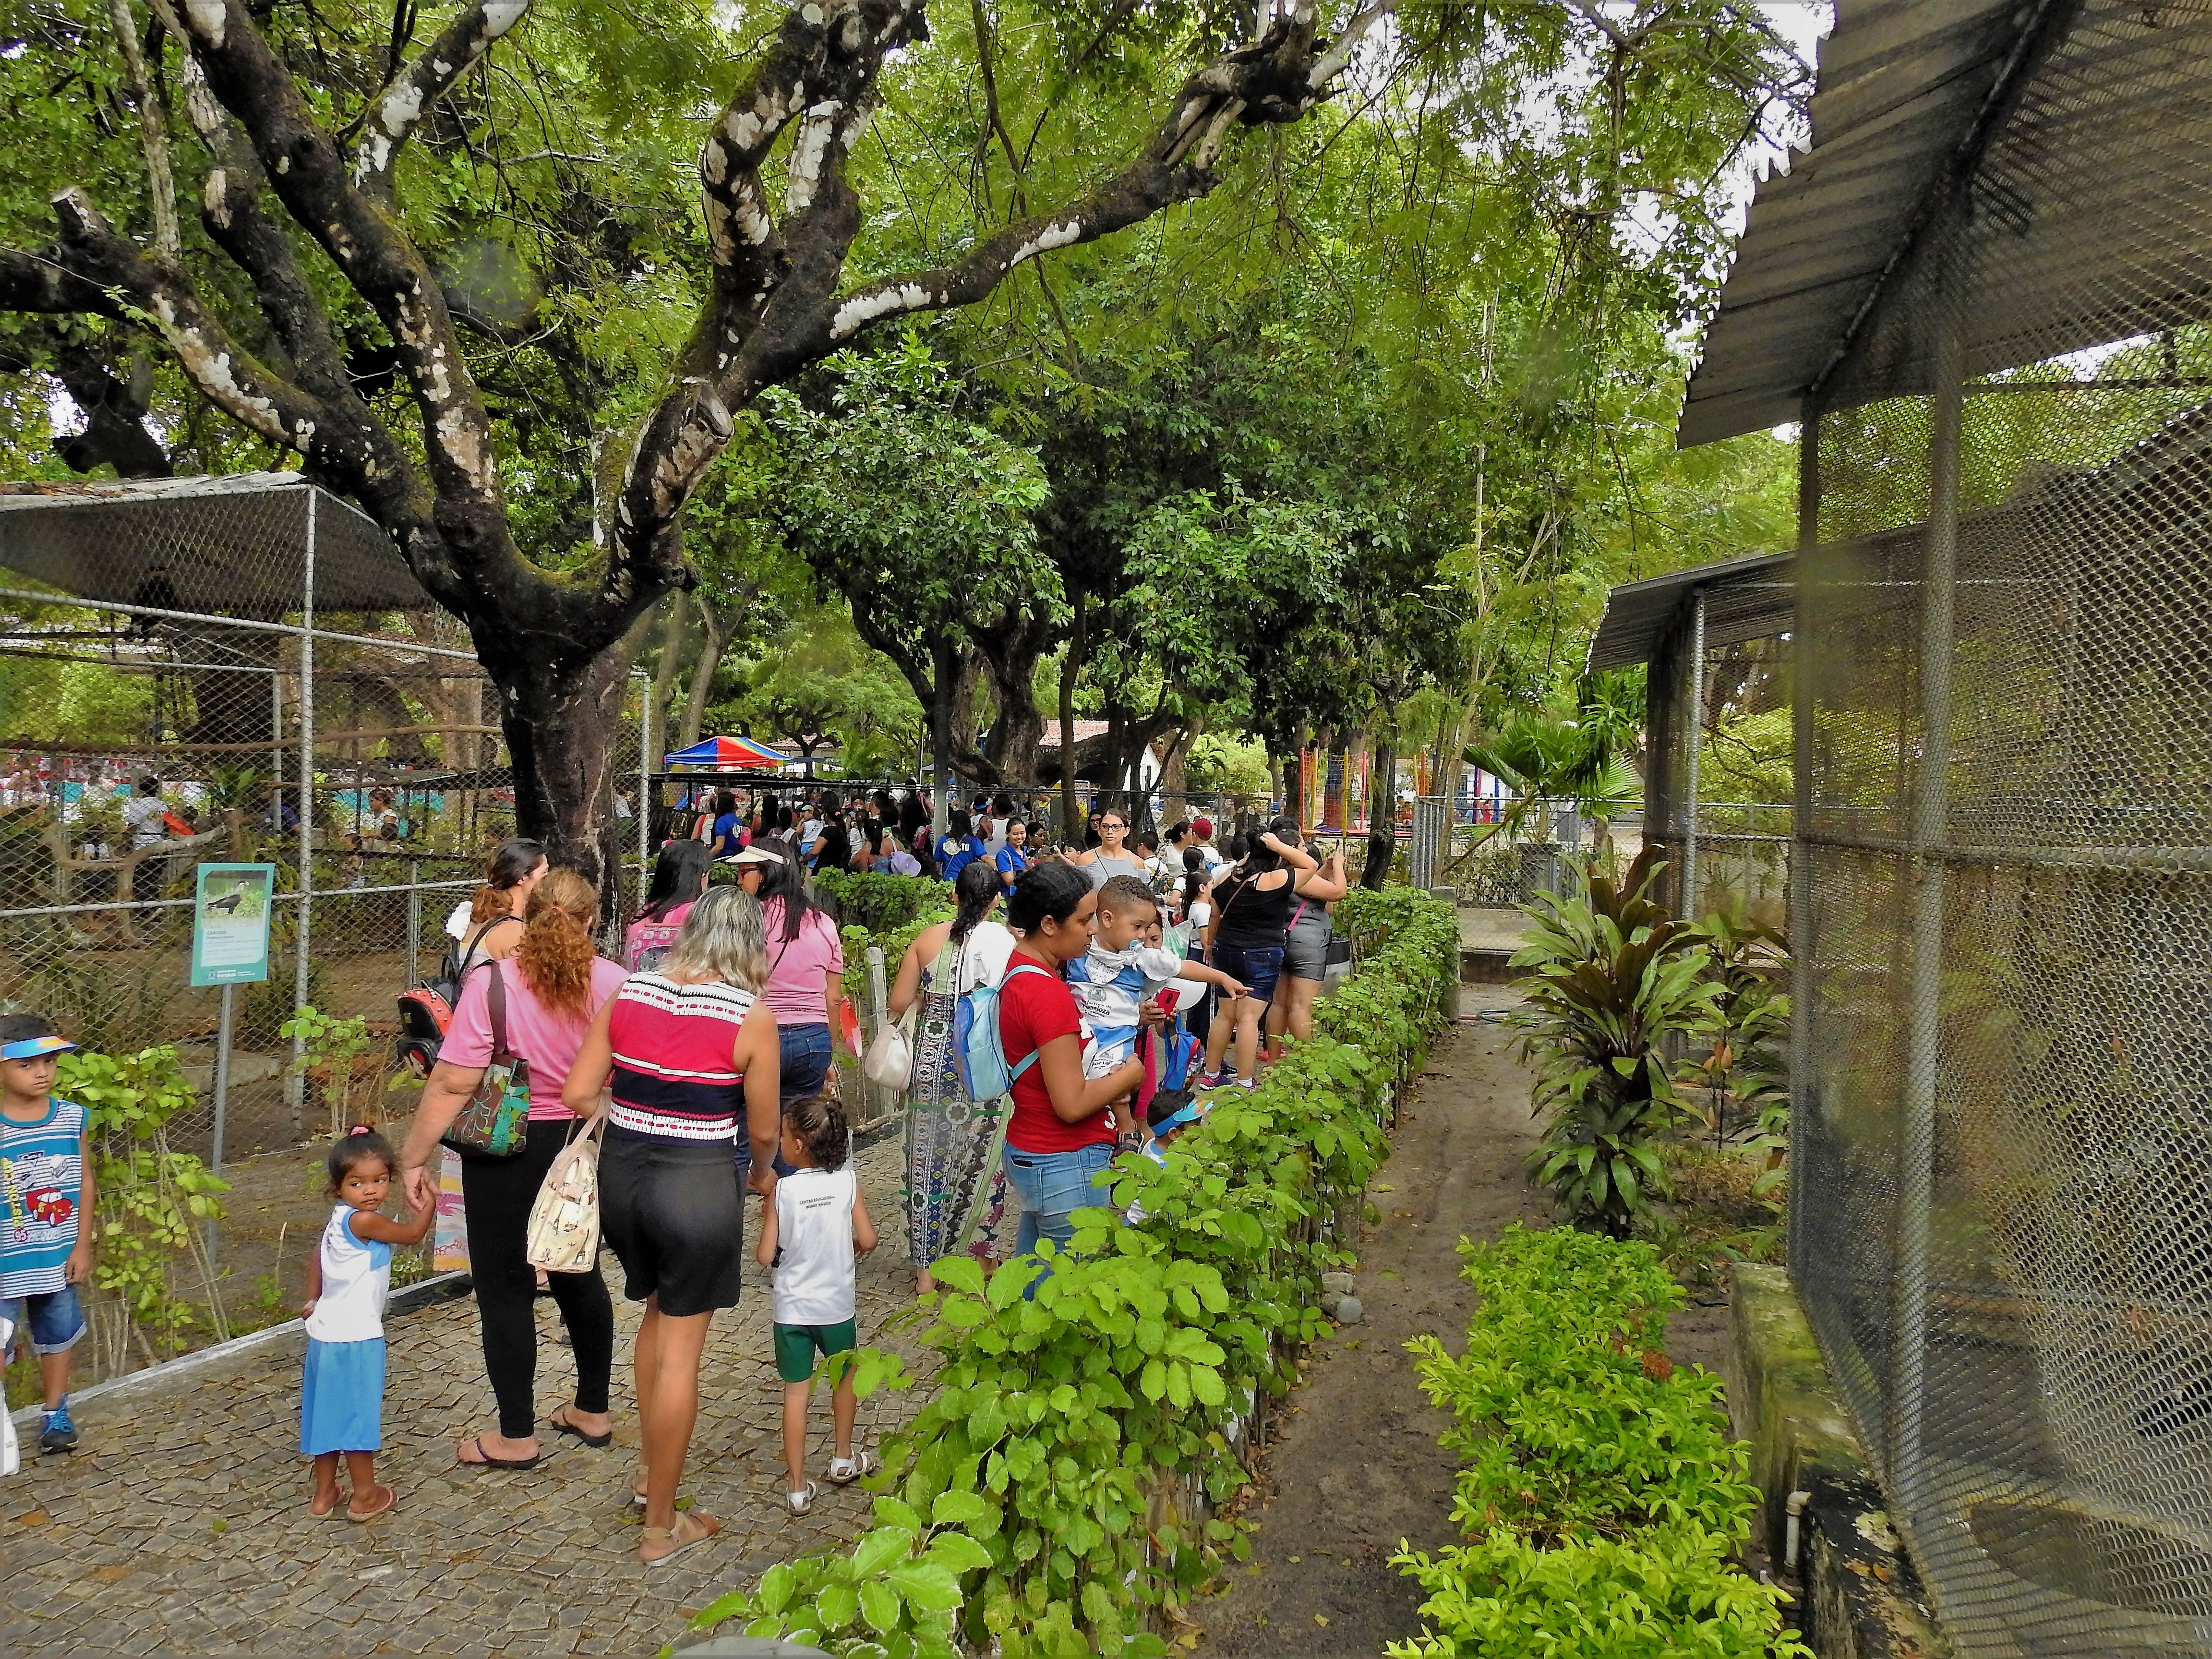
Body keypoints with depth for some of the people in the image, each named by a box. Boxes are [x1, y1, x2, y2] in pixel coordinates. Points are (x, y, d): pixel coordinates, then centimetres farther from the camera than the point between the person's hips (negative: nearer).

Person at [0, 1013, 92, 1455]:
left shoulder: (73, 1118, -5)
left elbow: (85, 1184, 1)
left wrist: (82, 1247, -1)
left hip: (59, 1257, 3)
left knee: (58, 1336, 19)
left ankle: (56, 1413, 37)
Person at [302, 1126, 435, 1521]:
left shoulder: (339, 1219, 8)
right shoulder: (363, 1221, -21)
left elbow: (317, 1257, 23)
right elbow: (412, 1234, -10)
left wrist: (313, 1300, 34)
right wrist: (428, 1206, 7)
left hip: (326, 1333, 9)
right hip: (355, 1338, -9)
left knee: (330, 1410, 17)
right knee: (358, 1412, 4)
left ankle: (323, 1492, 28)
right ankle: (365, 1495, 15)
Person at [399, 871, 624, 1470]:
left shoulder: (493, 983, -16)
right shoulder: (613, 984, -7)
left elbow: (452, 1084, -17)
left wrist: (414, 1158, -7)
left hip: (508, 1152, -4)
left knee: (505, 1289, 9)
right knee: (578, 1275, 21)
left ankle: (516, 1437, 18)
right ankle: (592, 1411, 33)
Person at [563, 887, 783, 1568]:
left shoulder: (629, 993, 0)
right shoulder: (752, 1016, -11)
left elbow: (577, 1094, 0)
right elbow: (763, 1130, -5)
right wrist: (763, 1176, 16)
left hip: (621, 1174, 5)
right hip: (698, 1186, -5)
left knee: (659, 1312, 28)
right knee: (680, 1351, 7)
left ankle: (652, 1469, 41)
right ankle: (661, 1525, 19)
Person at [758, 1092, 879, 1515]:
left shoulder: (781, 1190, -15)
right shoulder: (847, 1182, -11)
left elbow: (765, 1257, -13)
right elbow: (867, 1240, -8)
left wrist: (766, 1225, 7)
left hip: (792, 1308, -1)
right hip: (838, 1304, 2)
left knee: (796, 1391, 8)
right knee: (845, 1377, 24)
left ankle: (797, 1487, 11)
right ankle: (843, 1459, 37)